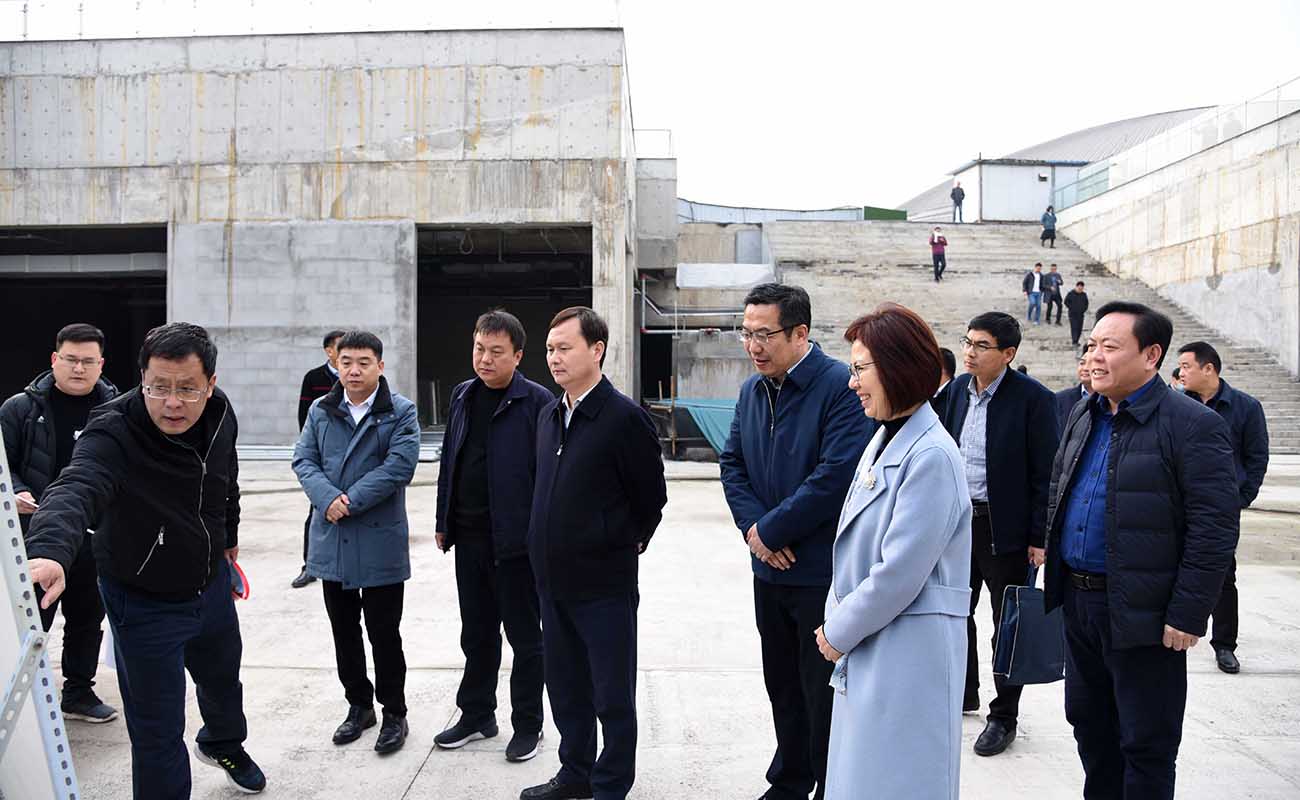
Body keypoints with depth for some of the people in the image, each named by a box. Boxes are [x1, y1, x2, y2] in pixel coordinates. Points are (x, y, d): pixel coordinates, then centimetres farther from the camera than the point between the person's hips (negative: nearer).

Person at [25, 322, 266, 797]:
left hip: (212, 583, 6)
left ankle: (224, 744, 62)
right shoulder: (112, 433, -31)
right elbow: (76, 490, -51)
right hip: (144, 602, -6)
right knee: (158, 730, -1)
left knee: (223, 677, 31)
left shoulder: (220, 414, -12)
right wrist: (49, 552, -71)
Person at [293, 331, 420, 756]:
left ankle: (394, 713, 19)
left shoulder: (400, 412, -5)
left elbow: (399, 465, -15)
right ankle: (359, 705, 30)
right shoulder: (320, 411, 8)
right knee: (344, 632, 14)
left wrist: (351, 501, -19)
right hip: (331, 541, 5)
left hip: (380, 541, -4)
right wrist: (328, 498, -17)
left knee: (384, 632, 4)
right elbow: (304, 459, 2)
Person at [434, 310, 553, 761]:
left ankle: (527, 724, 21)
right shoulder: (463, 396, 9)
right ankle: (477, 716, 32)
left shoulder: (537, 402, -11)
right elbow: (449, 461, 15)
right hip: (469, 537, 6)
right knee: (477, 634, 18)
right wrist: (444, 522, 14)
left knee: (525, 636, 8)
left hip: (516, 541, -6)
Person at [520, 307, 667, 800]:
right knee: (566, 686, 19)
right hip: (553, 580, 7)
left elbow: (651, 498, -8)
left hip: (605, 583, -7)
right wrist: (549, 549, 14)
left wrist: (624, 545, 3)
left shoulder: (624, 418, -15)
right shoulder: (548, 416, 8)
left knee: (612, 695, 7)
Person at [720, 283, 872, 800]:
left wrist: (769, 530, -16)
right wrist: (752, 528, -8)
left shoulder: (841, 389, -17)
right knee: (782, 685, 20)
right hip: (770, 567, 7)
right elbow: (732, 463, 10)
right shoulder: (752, 390, 8)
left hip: (822, 570, -7)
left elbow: (836, 476, -24)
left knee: (822, 693, 4)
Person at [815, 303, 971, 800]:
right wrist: (837, 620, 6)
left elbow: (899, 573, -20)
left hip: (909, 655, -9)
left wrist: (839, 632, -10)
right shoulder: (883, 441, 11)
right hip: (866, 649, 9)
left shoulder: (930, 456, -18)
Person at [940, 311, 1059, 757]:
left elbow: (1045, 474, -13)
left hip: (1005, 528, -6)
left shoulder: (1033, 399, -14)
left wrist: (1040, 538, -14)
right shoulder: (957, 390, 4)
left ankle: (1003, 716, 22)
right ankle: (964, 693, 37)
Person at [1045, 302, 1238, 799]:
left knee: (1146, 742, 6)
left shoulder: (1192, 426, -14)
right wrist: (1057, 577, 13)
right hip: (1078, 602, 7)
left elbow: (1214, 532, -17)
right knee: (1088, 722, 20)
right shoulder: (1082, 416, 9)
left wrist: (1188, 615, -18)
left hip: (1143, 612, -7)